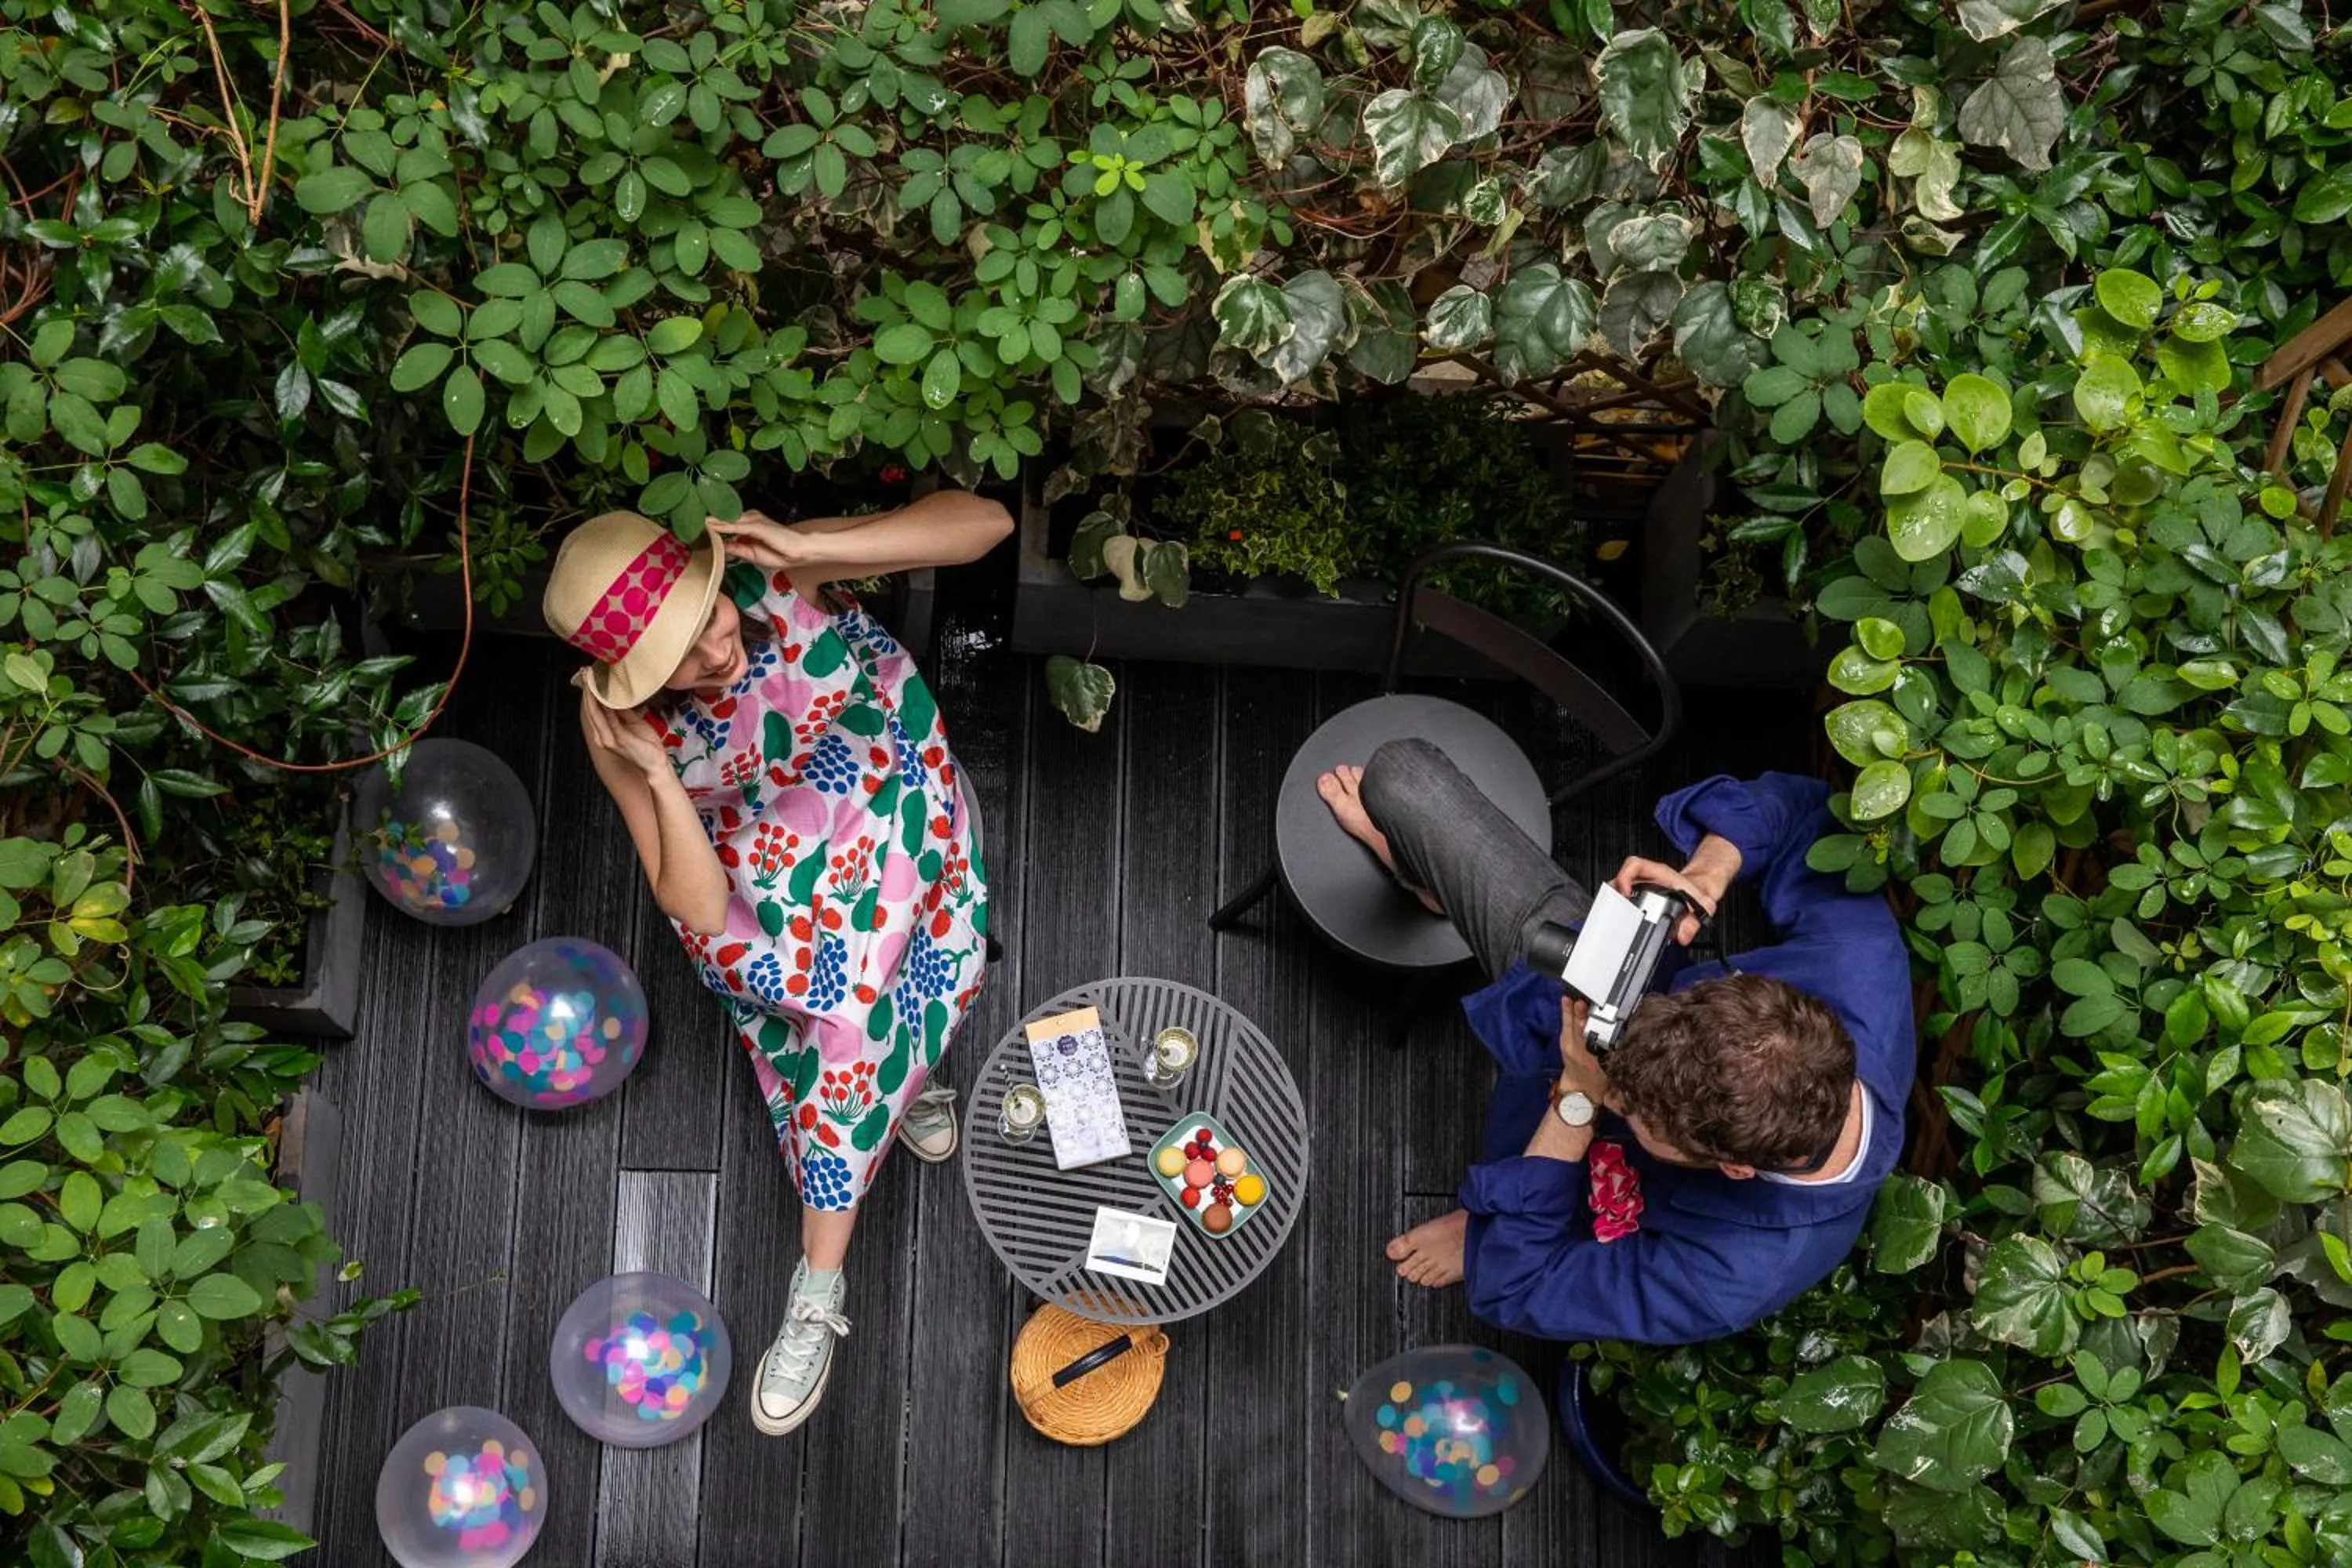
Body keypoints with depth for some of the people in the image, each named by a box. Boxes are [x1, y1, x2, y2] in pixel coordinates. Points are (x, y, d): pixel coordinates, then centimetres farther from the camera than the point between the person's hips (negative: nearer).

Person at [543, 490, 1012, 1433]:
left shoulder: (770, 576, -26)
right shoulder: (618, 720, -23)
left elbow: (985, 522, -29)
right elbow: (698, 912, -23)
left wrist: (810, 548, -39)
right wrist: (659, 776, -38)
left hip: (890, 813, -1)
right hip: (758, 862, 1)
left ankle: (818, 1294, -12)